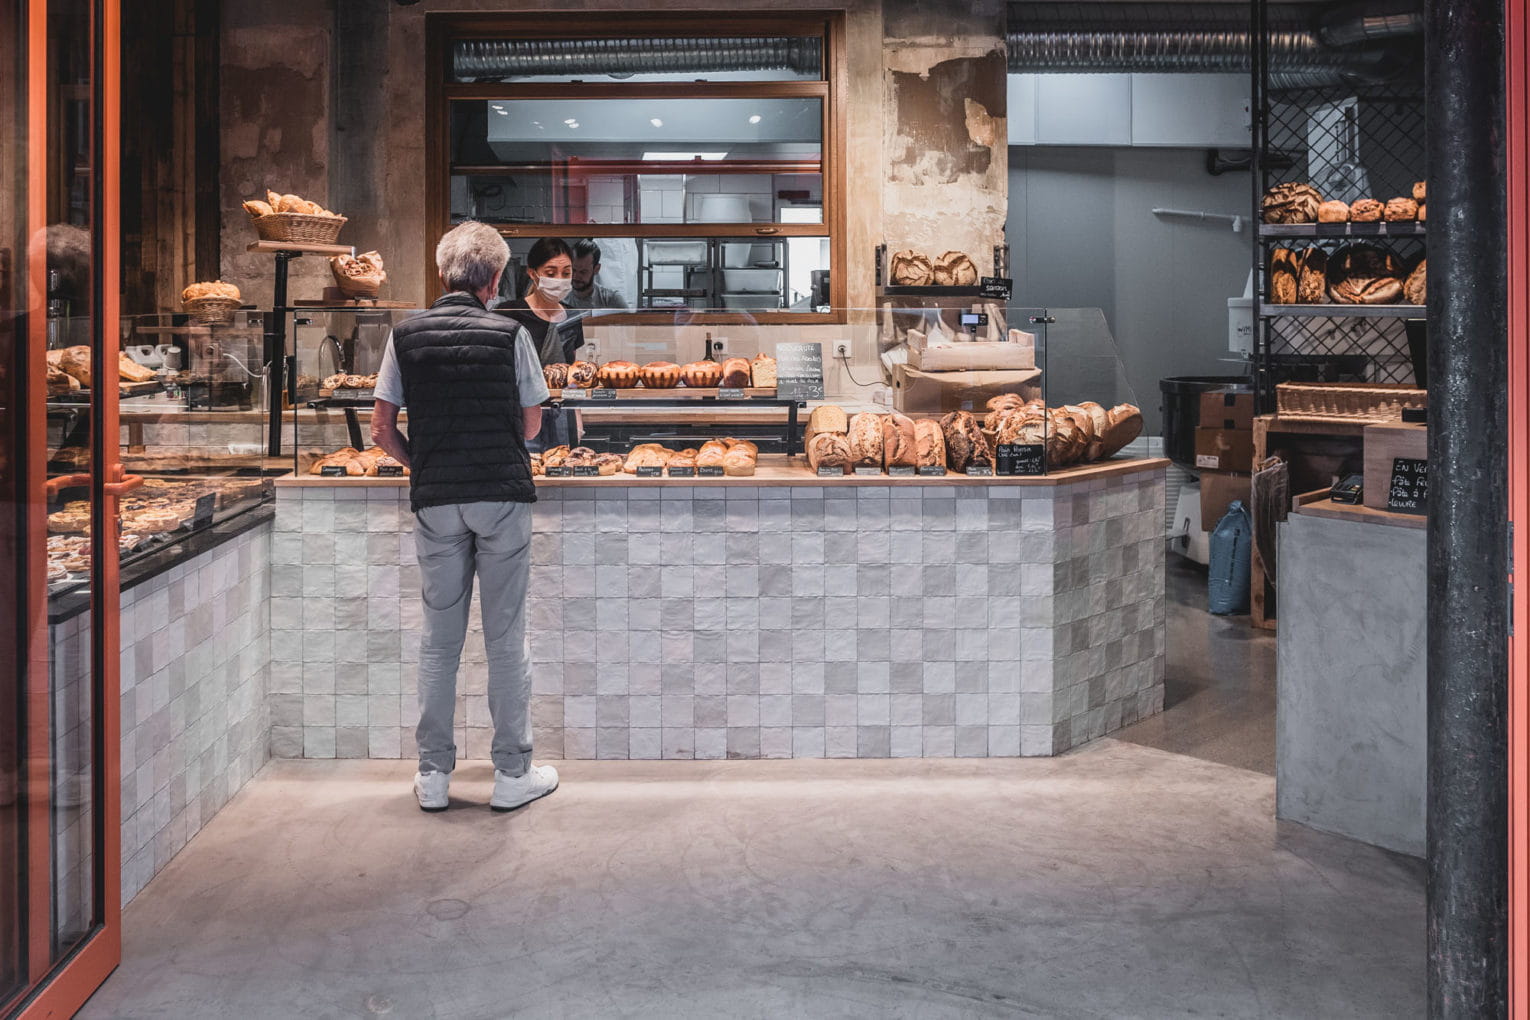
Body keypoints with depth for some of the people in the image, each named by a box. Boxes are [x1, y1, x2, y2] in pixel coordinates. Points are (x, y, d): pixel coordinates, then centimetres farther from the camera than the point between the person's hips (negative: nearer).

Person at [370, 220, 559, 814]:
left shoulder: (406, 336, 2)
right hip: (503, 496, -2)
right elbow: (531, 424, 3)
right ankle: (512, 774, 11)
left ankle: (433, 776, 16)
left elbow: (382, 430, 1)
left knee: (439, 639, 10)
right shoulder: (509, 335, -4)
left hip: (434, 500, 2)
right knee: (505, 637, 5)